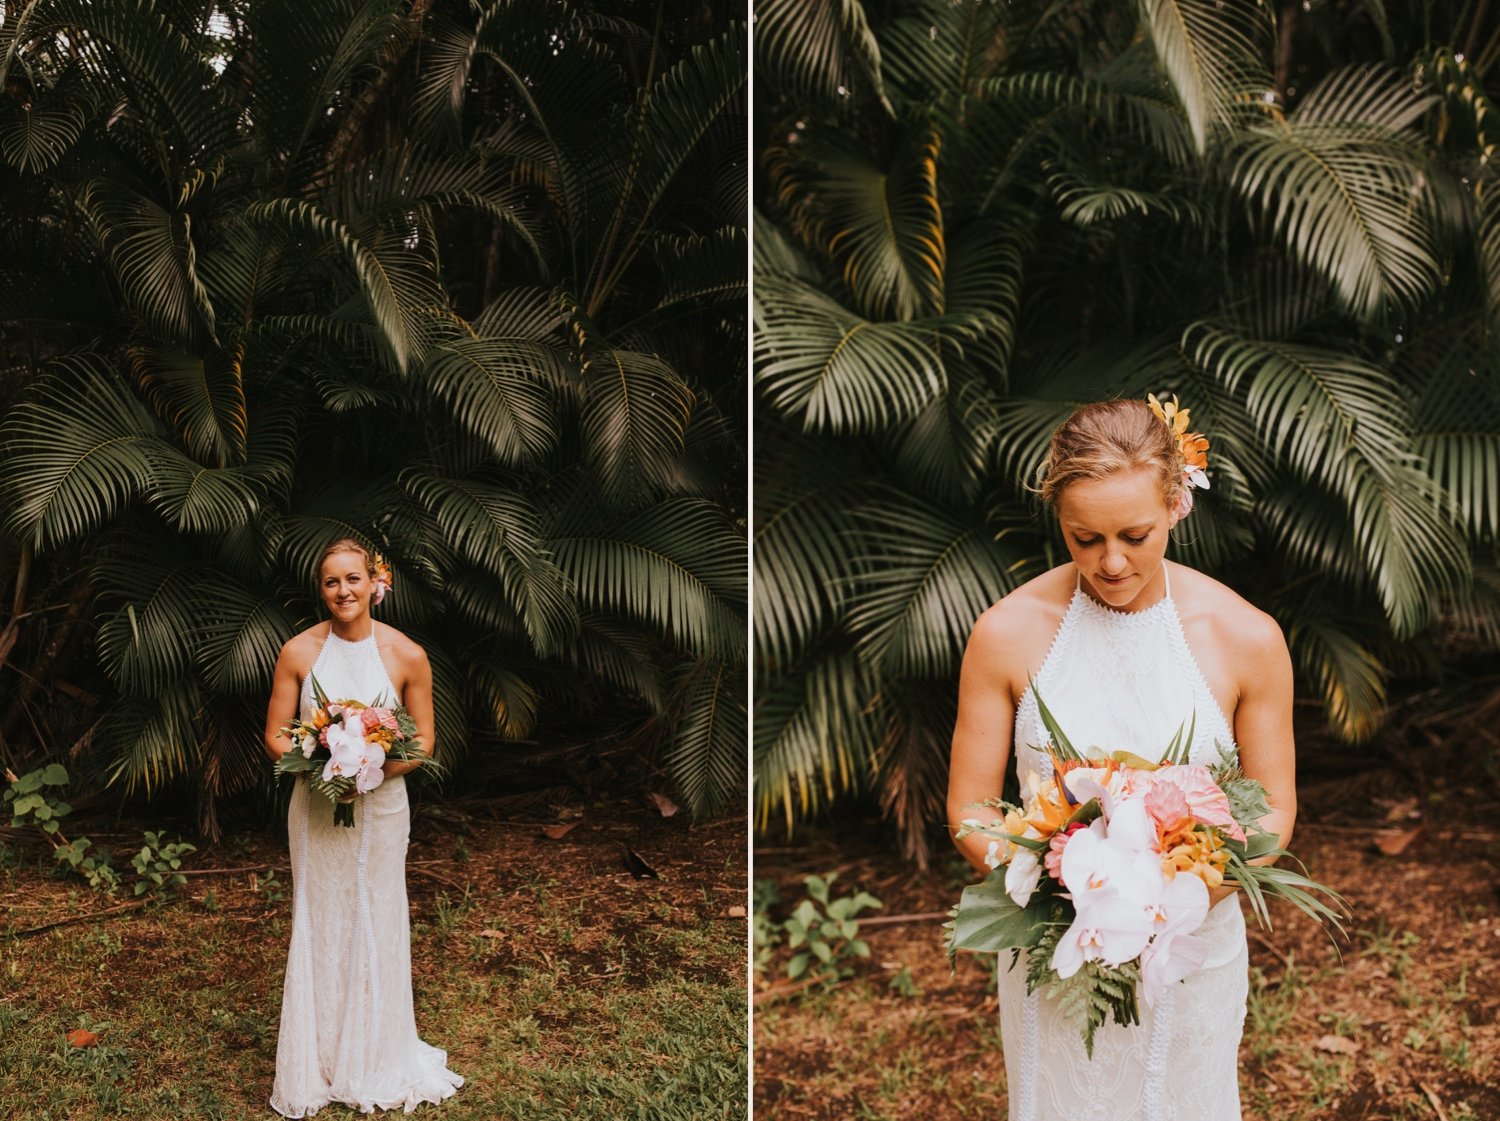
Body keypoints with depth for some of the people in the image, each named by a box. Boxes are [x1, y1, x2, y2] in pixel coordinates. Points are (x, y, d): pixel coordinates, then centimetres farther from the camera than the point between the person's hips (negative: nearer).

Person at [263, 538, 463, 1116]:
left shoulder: (406, 656, -8)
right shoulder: (299, 652, -6)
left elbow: (424, 742, -1)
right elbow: (275, 736, -1)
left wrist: (375, 768, -19)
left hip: (381, 806, 0)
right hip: (316, 807, 0)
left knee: (377, 926, 8)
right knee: (319, 926, 8)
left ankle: (376, 1062, 25)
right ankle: (317, 1064, 21)